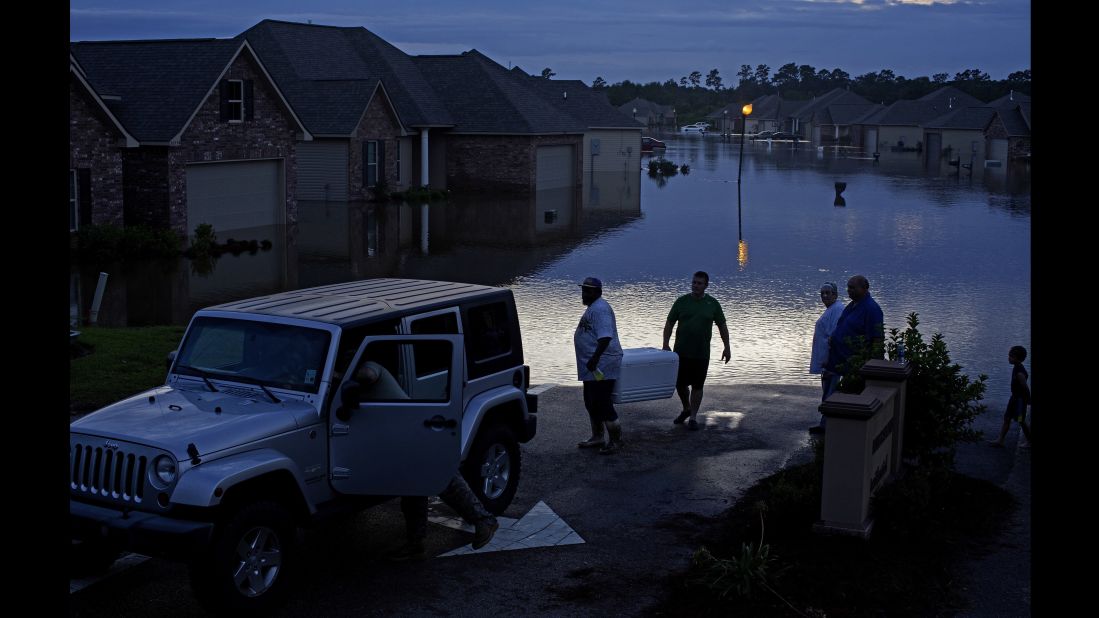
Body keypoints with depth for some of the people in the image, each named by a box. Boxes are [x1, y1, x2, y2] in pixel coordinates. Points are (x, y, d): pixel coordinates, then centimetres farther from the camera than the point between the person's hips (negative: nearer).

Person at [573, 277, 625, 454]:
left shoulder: (600, 309, -17)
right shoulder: (593, 308, 17)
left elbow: (605, 337, -27)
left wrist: (594, 359, -32)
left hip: (602, 366, -11)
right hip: (591, 367, 11)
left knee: (602, 403, -9)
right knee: (591, 403, 17)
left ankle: (615, 440, 0)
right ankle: (597, 437, 28)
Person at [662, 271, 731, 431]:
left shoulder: (712, 304, 2)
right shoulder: (681, 302, 1)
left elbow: (722, 326, 8)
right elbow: (669, 324, 3)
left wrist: (727, 347, 6)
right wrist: (665, 345, -4)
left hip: (701, 354, -1)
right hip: (681, 352, 1)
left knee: (697, 386, 2)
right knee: (680, 383, 6)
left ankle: (693, 417, 11)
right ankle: (686, 409, 31)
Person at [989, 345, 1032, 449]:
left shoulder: (1019, 372, -28)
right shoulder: (1016, 368, 2)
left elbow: (1025, 387, -26)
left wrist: (1028, 400, -13)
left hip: (1020, 399, -10)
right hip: (1014, 397, 10)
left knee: (1021, 421, 4)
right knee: (1007, 418, 12)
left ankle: (1029, 442, 19)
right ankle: (1000, 440, 18)